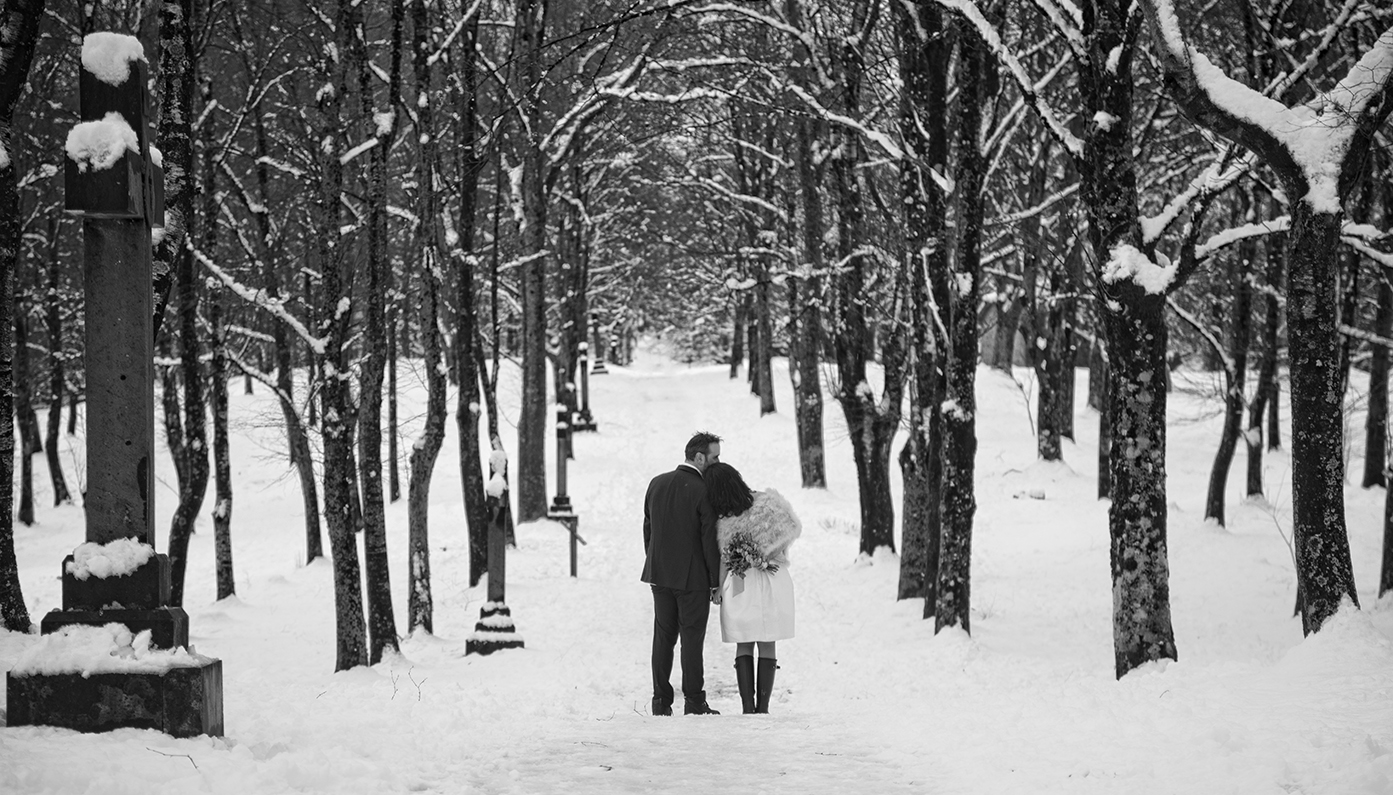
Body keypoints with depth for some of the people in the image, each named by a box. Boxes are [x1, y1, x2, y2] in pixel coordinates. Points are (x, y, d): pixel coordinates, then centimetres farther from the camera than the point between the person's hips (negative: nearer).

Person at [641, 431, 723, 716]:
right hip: (693, 576, -5)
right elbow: (709, 541, -12)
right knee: (692, 639, 1)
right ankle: (694, 702, 3)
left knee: (663, 638, 10)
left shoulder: (657, 484, 4)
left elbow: (647, 529, 10)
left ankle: (661, 702, 10)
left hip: (659, 575, 5)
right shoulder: (703, 492, -14)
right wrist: (716, 583, -5)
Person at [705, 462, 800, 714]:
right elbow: (794, 528, -2)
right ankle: (763, 707, 1)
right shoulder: (769, 502, -10)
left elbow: (723, 561, -2)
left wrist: (719, 590, 9)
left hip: (739, 585, 0)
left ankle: (748, 707, -2)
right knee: (767, 645, 6)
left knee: (743, 646, 8)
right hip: (773, 580, 1)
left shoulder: (723, 523, -9)